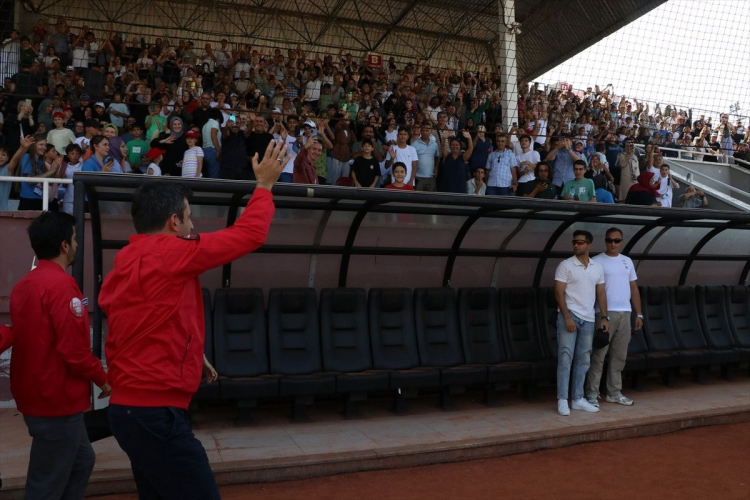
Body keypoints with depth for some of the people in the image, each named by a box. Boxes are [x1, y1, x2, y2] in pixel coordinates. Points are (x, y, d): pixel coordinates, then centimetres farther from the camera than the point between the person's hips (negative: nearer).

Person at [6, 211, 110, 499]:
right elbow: (74, 349, -24)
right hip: (57, 401, -9)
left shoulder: (24, 284, 8)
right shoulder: (61, 284, -20)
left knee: (81, 460, 22)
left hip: (36, 396, 9)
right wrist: (102, 379, -8)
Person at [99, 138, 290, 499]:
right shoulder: (169, 252, -16)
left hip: (129, 407, 10)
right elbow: (250, 233, -9)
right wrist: (265, 184, 4)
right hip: (156, 412, -10)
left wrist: (189, 357, 19)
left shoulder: (122, 264, 10)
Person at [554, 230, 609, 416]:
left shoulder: (598, 267, 9)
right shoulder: (565, 265, -7)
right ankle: (562, 400, 0)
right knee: (565, 358, -5)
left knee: (583, 360, 9)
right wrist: (567, 317, -17)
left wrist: (605, 317, 5)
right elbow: (559, 293, -10)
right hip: (569, 317, -5)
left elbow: (601, 293, 12)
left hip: (588, 319, 5)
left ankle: (578, 399, 17)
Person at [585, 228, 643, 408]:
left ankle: (614, 393, 20)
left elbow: (634, 288, 15)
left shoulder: (627, 261, 13)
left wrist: (639, 314, 11)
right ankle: (592, 394, 2)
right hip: (605, 313, -6)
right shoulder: (596, 261, -4)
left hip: (625, 313, 6)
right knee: (599, 355, -4)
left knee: (619, 356, 11)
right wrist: (596, 314, -15)